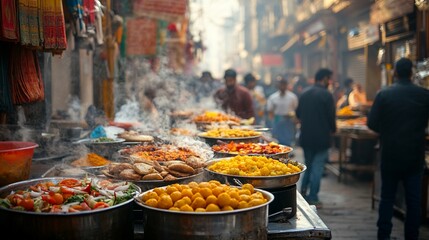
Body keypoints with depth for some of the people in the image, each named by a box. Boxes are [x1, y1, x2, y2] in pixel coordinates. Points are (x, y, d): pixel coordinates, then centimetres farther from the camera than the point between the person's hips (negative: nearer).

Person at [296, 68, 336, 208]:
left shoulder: (304, 94, 7)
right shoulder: (326, 95, -13)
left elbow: (298, 114, 13)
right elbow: (331, 116, -12)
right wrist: (333, 129, 6)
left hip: (306, 137, 6)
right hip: (321, 137, -6)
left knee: (308, 166, 21)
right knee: (317, 168, 1)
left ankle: (303, 193, 22)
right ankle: (313, 199, 5)